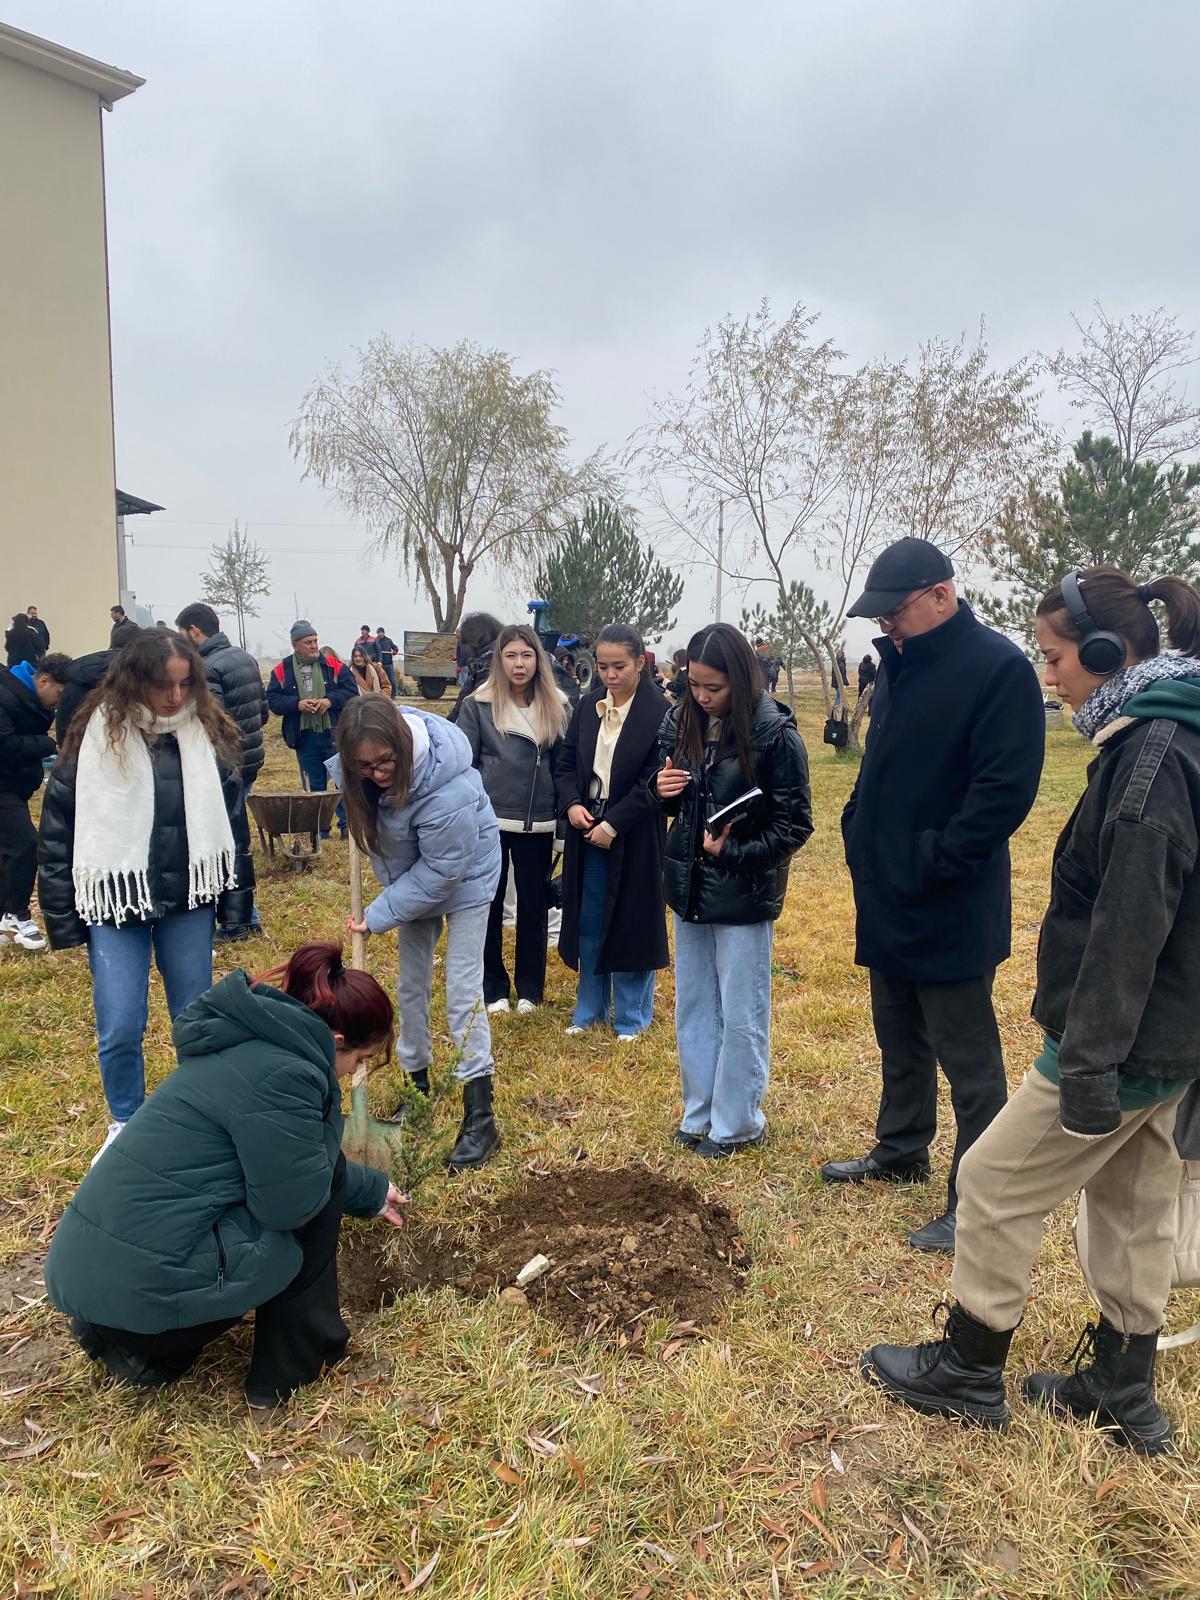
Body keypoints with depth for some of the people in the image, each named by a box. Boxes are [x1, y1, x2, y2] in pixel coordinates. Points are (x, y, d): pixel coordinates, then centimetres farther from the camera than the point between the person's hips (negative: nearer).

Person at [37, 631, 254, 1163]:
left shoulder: (207, 732, -1)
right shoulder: (97, 736, -8)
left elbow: (229, 816, 6)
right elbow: (57, 827, -3)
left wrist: (237, 895, 5)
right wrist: (62, 913, -3)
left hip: (189, 901, 2)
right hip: (115, 902, -2)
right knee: (120, 1029, 0)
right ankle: (125, 1126, 26)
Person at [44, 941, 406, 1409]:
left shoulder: (251, 1044, 12)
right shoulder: (281, 1075, -19)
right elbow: (293, 1203, -13)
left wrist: (373, 1191, 36)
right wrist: (331, 1121, 1)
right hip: (141, 1287, -9)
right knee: (322, 1178, 3)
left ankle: (132, 1345, 18)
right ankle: (296, 1360, 14)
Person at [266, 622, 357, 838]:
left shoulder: (333, 664, 0)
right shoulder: (282, 670, 1)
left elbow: (351, 689, -2)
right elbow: (273, 699, -2)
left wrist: (330, 700, -17)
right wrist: (297, 704, -17)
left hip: (335, 735, 0)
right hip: (304, 738, 1)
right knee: (314, 786, 10)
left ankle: (347, 824, 16)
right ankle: (319, 829, 20)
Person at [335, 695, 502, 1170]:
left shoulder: (449, 791, -40)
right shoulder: (362, 767, -22)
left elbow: (441, 872, -30)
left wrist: (378, 916, -25)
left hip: (463, 877, -6)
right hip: (413, 875, 7)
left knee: (463, 994, -8)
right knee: (411, 985, 15)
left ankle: (480, 1120, 0)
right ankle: (418, 1085, 33)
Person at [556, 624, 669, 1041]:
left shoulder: (660, 712, -11)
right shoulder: (588, 705, 5)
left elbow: (654, 781, -13)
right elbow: (566, 762, 9)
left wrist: (613, 824, -16)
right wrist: (571, 804, -9)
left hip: (632, 834, -5)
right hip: (586, 828, 5)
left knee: (630, 922, 5)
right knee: (588, 922, 12)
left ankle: (631, 1016, 20)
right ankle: (591, 1009, 27)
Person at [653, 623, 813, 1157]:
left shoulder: (774, 732, -16)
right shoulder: (682, 721, -1)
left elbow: (795, 825, -12)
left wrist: (734, 852, -22)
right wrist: (661, 788, -11)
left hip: (743, 891, -5)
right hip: (689, 886, 6)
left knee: (741, 1017, 8)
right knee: (692, 1009, 16)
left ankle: (736, 1124, 25)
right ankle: (699, 1113, 32)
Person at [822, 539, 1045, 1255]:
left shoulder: (998, 667, -16)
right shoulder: (900, 665, 10)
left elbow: (1006, 787, -22)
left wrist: (932, 863, -22)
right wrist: (861, 834, 8)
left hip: (949, 907, -9)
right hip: (887, 898, 9)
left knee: (968, 1058, 4)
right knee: (900, 1038, 23)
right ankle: (901, 1152, 42)